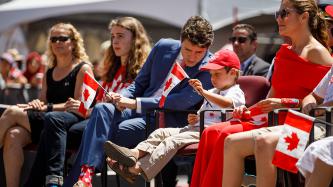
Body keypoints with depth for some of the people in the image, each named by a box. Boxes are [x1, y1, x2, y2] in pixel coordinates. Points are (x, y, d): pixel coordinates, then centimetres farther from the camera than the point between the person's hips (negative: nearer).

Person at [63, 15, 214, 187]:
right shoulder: (164, 47, 9)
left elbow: (183, 101, -17)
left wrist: (135, 103, -20)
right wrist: (122, 97, -6)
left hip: (169, 120, -5)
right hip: (139, 111, 5)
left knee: (122, 130, -30)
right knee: (102, 110, -23)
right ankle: (87, 171, -37)